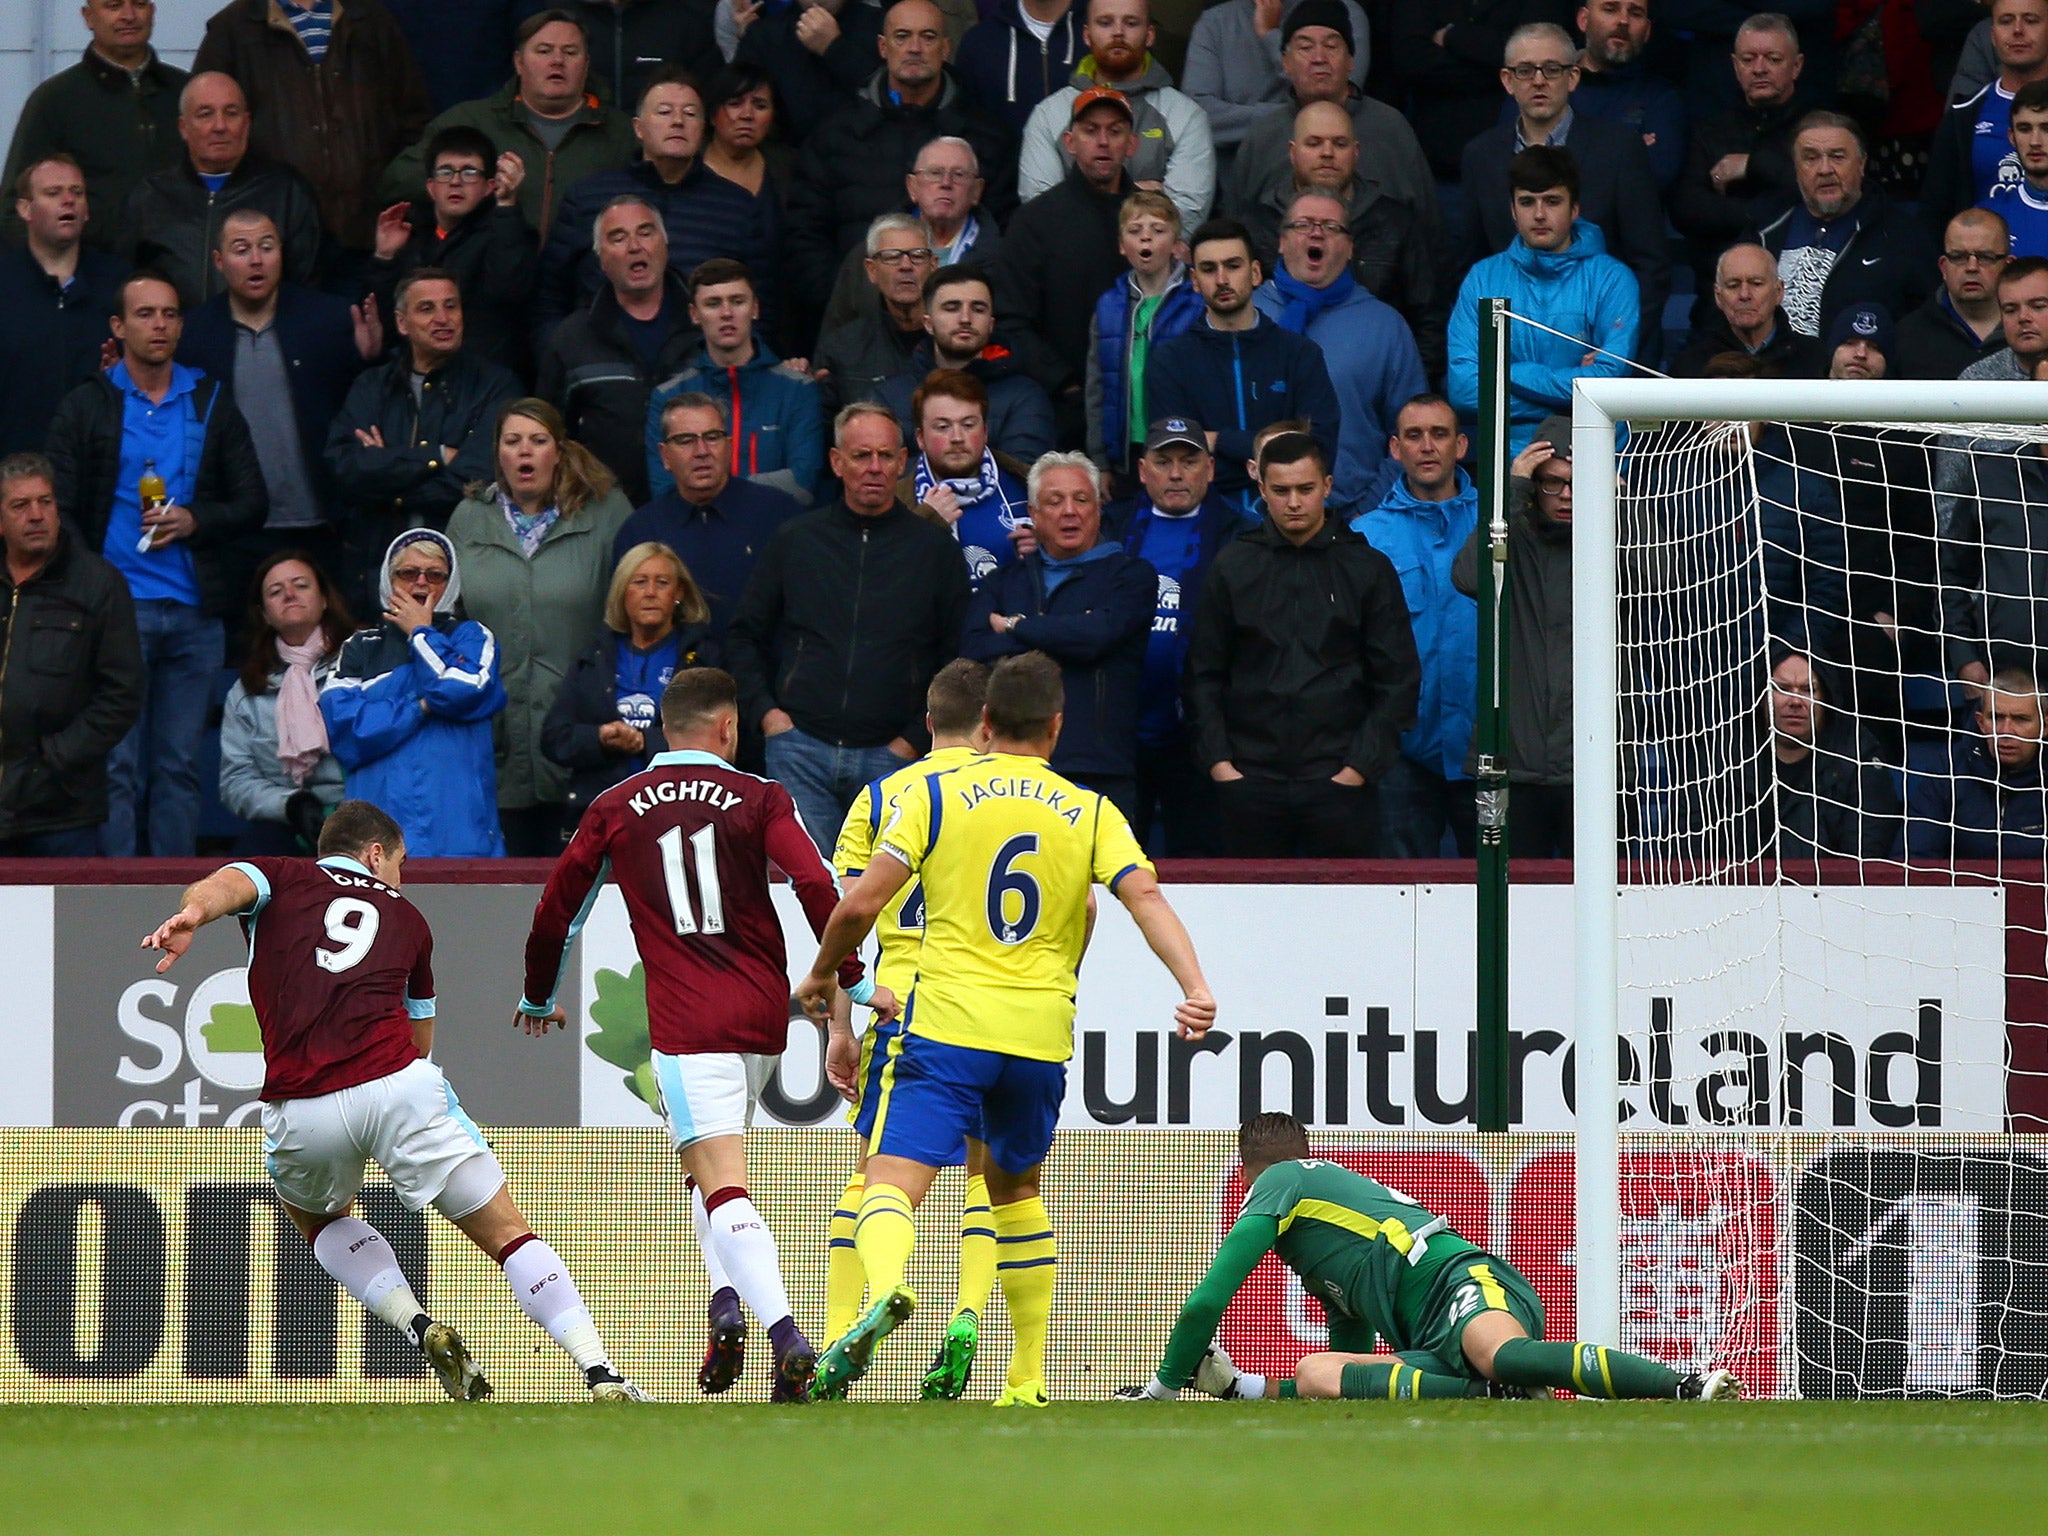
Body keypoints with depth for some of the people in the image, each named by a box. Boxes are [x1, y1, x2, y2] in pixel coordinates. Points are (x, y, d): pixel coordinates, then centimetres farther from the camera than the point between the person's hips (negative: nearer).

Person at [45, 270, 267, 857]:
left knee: (179, 765, 4)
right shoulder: (84, 407, 6)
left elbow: (252, 503, 11)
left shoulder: (213, 406, 13)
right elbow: (60, 511, 2)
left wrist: (195, 521, -8)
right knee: (117, 767, -5)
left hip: (195, 611, 2)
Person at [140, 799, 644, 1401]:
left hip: (300, 1111, 0)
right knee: (508, 1234, 9)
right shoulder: (406, 918, 24)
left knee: (320, 1218, 32)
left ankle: (420, 1327, 10)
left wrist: (192, 914, -25)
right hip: (400, 1089, 0)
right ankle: (603, 1378, -4)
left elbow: (224, 885, -5)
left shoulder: (278, 878, 20)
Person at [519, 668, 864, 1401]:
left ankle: (787, 1333, -29)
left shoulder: (615, 810, 8)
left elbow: (557, 907, 15)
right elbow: (816, 884, -11)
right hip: (763, 1013, 2)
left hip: (686, 1022, -2)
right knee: (714, 1168, 25)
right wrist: (852, 979, -6)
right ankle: (729, 1297, 6)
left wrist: (538, 996, 31)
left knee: (722, 1186, -10)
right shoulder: (758, 799, 4)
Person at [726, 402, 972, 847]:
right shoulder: (796, 540, 11)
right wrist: (766, 711, 5)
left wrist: (915, 738, -1)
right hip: (801, 750, 1)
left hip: (889, 756, -1)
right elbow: (744, 636, 19)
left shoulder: (934, 548, 6)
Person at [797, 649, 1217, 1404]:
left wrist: (822, 973, 16)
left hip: (948, 1025, -3)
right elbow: (1146, 897, -6)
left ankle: (884, 1289, -45)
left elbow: (860, 904, -1)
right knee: (1015, 1188, 24)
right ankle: (1029, 1378, 24)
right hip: (1041, 1036, 3)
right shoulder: (1091, 813, 9)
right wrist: (1195, 988, -14)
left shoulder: (935, 796, 3)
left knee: (893, 1181, -11)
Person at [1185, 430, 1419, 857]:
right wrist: (1218, 762, 0)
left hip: (1339, 785, -1)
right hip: (1249, 784, 1)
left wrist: (1360, 766, -4)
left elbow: (1397, 681, 6)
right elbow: (1204, 675, 12)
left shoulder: (1368, 568, 7)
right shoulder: (1233, 566, 10)